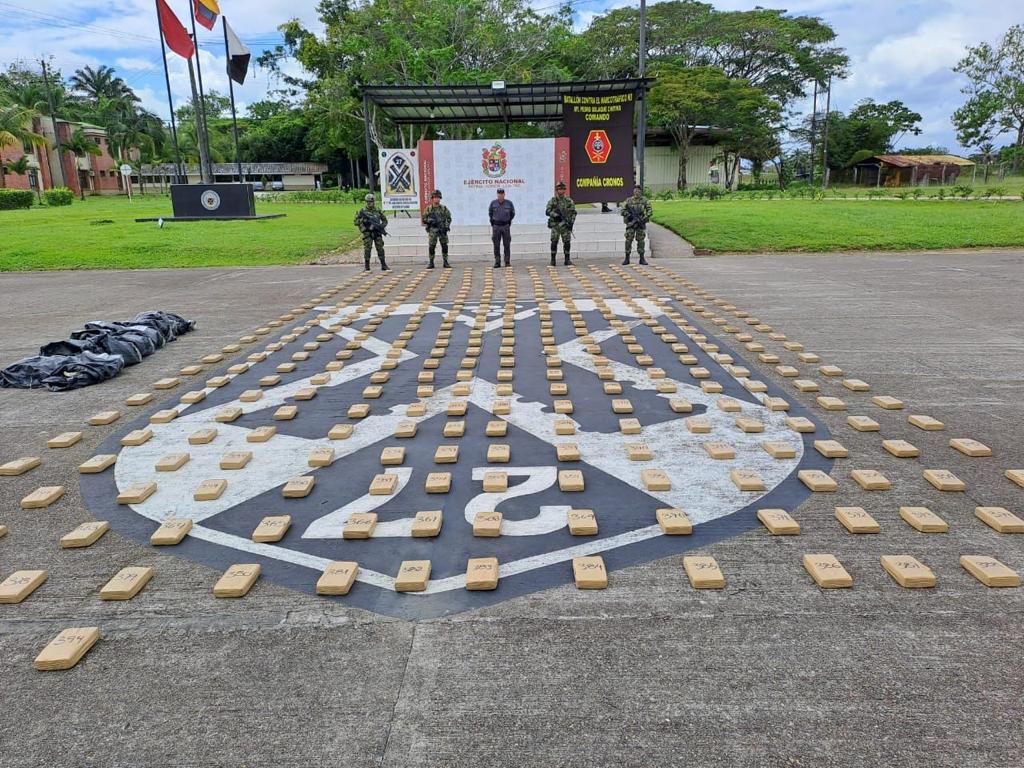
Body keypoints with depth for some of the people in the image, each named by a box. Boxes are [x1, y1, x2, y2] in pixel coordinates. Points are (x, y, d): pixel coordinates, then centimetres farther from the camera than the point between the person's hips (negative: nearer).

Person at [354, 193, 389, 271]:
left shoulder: (378, 210, 5)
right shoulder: (362, 211, -2)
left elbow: (385, 220, 13)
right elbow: (356, 222, -1)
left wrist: (381, 226, -5)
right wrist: (362, 220, -17)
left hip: (377, 233, 2)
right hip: (367, 233, -2)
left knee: (380, 249, 1)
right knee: (367, 249, -5)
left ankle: (384, 266, 8)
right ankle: (367, 267, 1)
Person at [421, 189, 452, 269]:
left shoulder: (444, 208, 6)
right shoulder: (428, 209, 5)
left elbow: (449, 218, 6)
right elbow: (423, 219, 7)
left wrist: (446, 227, -8)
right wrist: (430, 221, -10)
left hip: (442, 230, 1)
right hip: (432, 230, -1)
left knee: (445, 246, 0)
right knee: (431, 247, -3)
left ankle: (445, 262, 8)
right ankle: (431, 263, 6)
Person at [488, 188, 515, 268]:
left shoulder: (509, 203, -2)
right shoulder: (493, 203, -1)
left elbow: (512, 213, 15)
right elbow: (490, 212, 17)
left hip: (506, 226, -1)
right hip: (496, 226, 1)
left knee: (507, 245, 0)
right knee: (496, 245, 0)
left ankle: (507, 262, 5)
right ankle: (497, 262, 5)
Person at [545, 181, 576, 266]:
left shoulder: (569, 200, 7)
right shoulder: (552, 200, 3)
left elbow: (573, 212, 6)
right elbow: (547, 211, -4)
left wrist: (571, 222, -6)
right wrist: (555, 215, -19)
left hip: (566, 224, 1)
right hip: (555, 224, -1)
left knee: (567, 242, 0)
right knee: (554, 242, -6)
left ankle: (567, 259, 9)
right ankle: (553, 260, -1)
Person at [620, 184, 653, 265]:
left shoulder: (645, 200, 2)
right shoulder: (628, 200, 3)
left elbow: (650, 211, -1)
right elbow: (622, 210, 2)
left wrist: (644, 218, -15)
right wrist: (628, 215, -14)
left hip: (641, 223, 0)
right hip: (631, 223, 0)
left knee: (641, 241, 2)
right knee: (628, 240, -4)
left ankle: (642, 259, 8)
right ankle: (627, 259, 3)